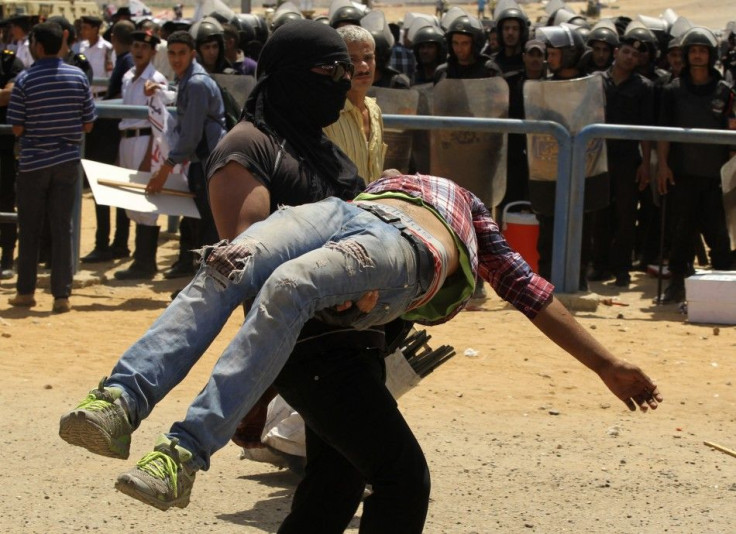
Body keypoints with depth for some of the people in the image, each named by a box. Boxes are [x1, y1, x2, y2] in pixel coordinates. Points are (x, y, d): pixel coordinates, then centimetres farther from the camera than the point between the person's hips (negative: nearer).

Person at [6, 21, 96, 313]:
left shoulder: (25, 80, -11)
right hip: (68, 162, 2)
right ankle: (62, 295, 2)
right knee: (62, 228, 4)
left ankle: (25, 291, 17)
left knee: (29, 229, 10)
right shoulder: (78, 77, -2)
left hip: (33, 163, -2)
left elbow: (17, 128, -9)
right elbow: (88, 125, 1)